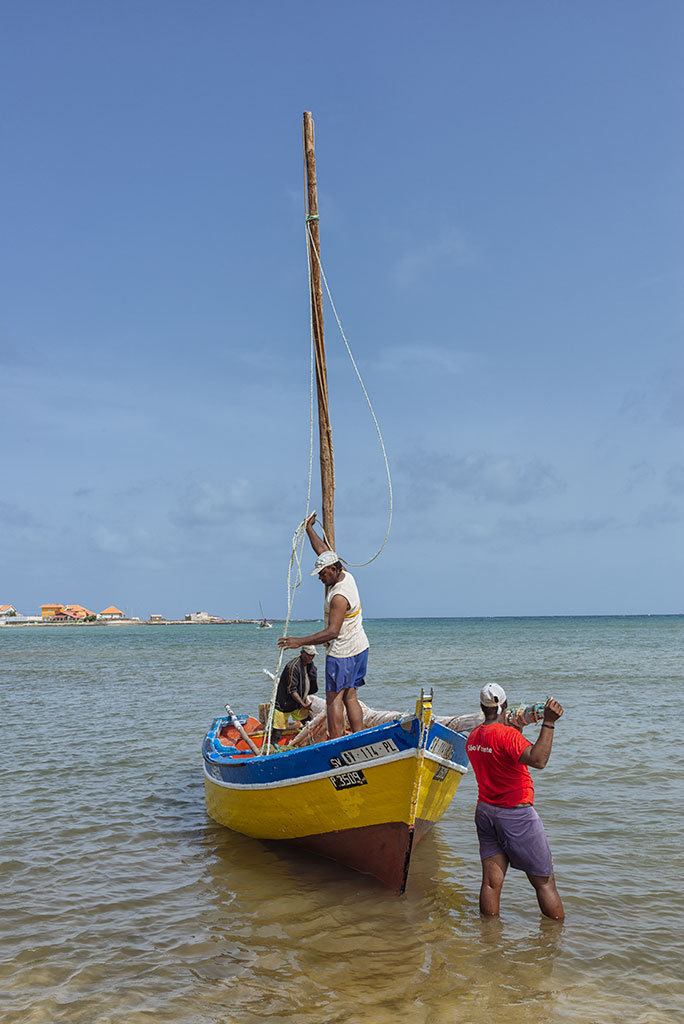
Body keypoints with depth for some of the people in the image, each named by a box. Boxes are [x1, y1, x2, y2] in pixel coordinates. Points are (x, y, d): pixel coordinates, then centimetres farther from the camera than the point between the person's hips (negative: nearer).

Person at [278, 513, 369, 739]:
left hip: (343, 653, -9)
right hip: (359, 647, 9)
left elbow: (332, 632, -29)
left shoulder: (339, 596, -25)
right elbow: (323, 551, 16)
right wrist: (309, 528, 23)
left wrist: (300, 641, -31)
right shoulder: (346, 575, 2)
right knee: (350, 697, 10)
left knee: (334, 698, -5)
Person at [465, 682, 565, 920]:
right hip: (516, 815, -7)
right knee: (544, 882, 6)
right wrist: (548, 722, -32)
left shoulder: (472, 738, 6)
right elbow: (538, 760, -33)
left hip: (485, 811, 7)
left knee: (491, 881, 9)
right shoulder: (507, 733, -19)